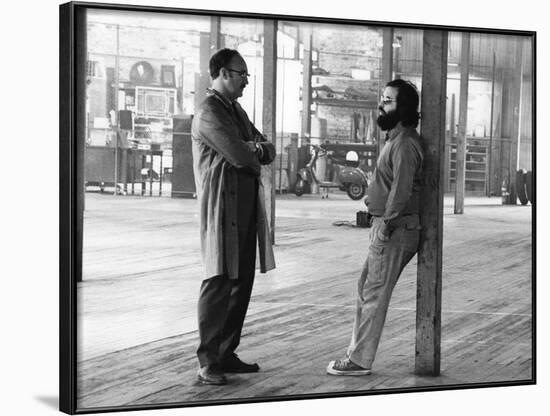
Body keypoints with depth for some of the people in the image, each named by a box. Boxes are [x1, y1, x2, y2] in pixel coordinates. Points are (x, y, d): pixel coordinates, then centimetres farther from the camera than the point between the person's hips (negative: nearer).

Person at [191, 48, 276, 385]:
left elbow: (269, 152, 17)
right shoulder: (209, 113, -11)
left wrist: (258, 149, -6)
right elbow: (239, 156, -19)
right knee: (219, 282, -8)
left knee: (242, 281, 9)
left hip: (246, 207, 9)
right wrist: (255, 158, 3)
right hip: (222, 206, -9)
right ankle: (207, 361, -3)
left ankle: (227, 354, 16)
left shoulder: (237, 111, 20)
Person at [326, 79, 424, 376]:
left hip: (395, 229, -10)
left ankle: (360, 361, 2)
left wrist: (386, 224, -23)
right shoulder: (395, 138, 17)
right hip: (387, 227, 10)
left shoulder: (404, 143, -16)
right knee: (366, 289, 14)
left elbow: (402, 189, -23)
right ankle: (357, 354, 21)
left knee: (374, 295, -5)